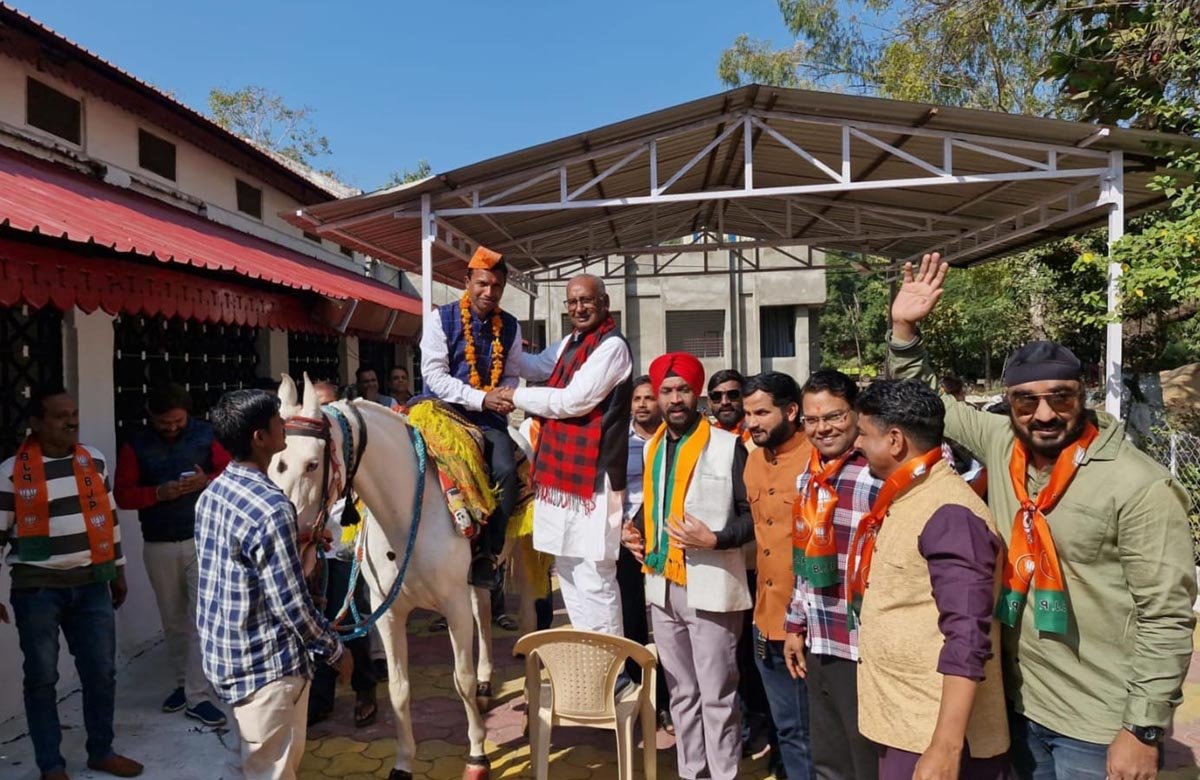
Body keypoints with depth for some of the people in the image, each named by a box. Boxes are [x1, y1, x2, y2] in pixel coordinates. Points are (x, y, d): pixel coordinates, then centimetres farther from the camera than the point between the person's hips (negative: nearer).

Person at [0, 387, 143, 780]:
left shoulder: (95, 460, 5)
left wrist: (118, 569, 17)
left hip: (91, 584, 4)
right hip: (37, 587, -3)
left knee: (101, 672, 10)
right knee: (42, 677, 8)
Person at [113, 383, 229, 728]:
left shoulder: (206, 434, -2)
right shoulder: (136, 445, 0)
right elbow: (122, 494, -2)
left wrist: (207, 481, -21)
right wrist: (159, 493, -18)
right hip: (159, 545, 2)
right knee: (173, 620, 14)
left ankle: (198, 696, 2)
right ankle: (183, 683, 30)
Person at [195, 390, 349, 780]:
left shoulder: (212, 494, 2)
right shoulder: (271, 508, -26)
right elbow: (292, 606, -23)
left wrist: (295, 542, 16)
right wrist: (335, 650, -8)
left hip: (224, 652, 9)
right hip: (265, 663, -9)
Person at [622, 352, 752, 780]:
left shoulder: (728, 446, -7)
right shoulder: (652, 448, 12)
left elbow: (753, 515, -7)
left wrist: (714, 539, -20)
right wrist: (634, 531, 6)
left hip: (710, 589, -6)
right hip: (662, 587, 6)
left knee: (716, 696, 3)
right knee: (681, 693, 17)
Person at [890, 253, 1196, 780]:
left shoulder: (1140, 487, -18)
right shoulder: (1001, 445, -3)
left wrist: (1144, 730, -15)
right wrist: (904, 328, -2)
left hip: (1099, 726, -5)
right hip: (1018, 702, 5)